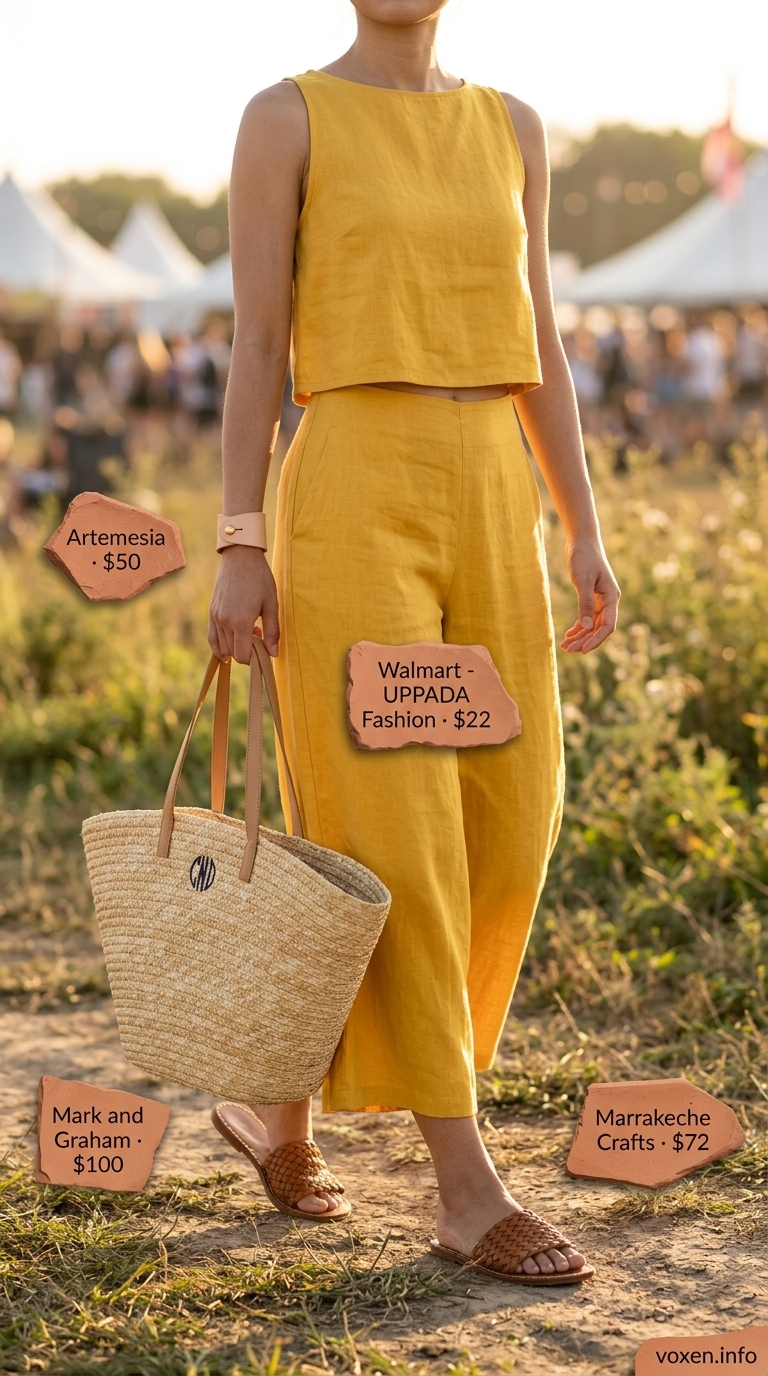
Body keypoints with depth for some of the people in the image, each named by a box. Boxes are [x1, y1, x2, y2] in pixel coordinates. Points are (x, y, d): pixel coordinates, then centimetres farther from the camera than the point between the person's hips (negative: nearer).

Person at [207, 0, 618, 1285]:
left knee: (502, 828, 4)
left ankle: (282, 1095, 23)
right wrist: (238, 550, -8)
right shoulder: (284, 118, 0)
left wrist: (585, 533, 7)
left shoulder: (512, 128, 15)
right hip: (352, 501, -6)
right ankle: (468, 1189, -3)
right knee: (393, 837, -9)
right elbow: (254, 345, -3)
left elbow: (538, 345, 14)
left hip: (488, 506, 6)